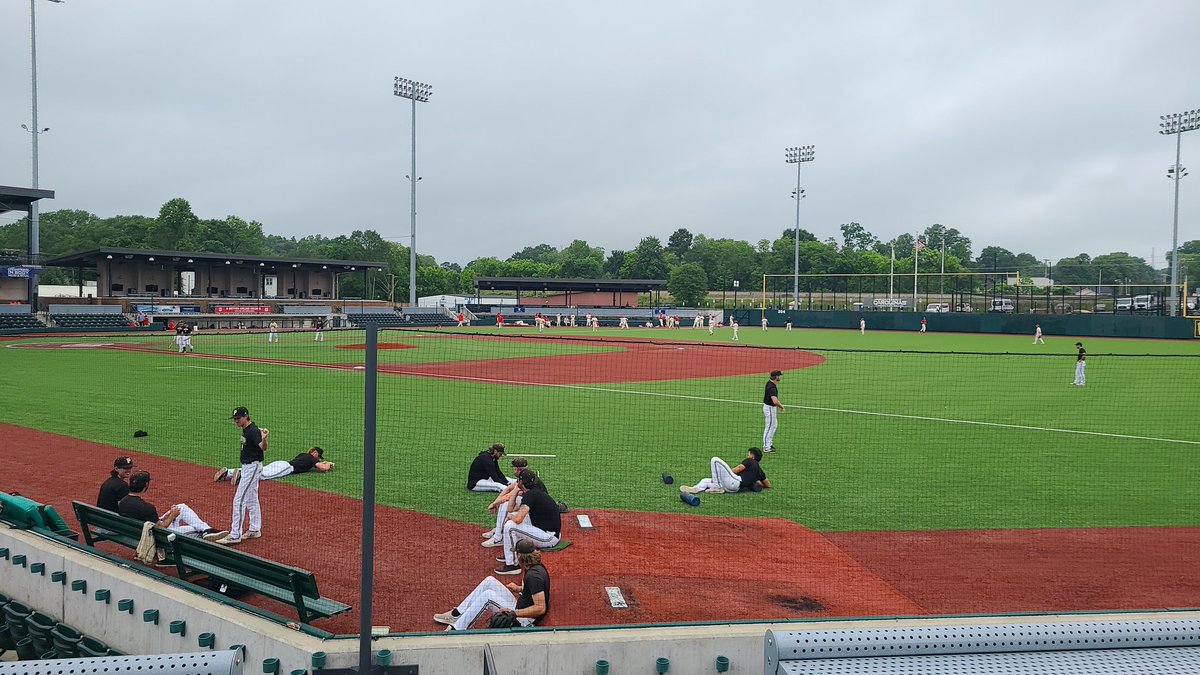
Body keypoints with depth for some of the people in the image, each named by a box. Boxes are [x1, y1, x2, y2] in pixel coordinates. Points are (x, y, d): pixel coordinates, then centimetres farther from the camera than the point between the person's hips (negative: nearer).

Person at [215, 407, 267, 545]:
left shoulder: (253, 431, -22)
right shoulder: (245, 430, 9)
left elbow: (263, 448, -35)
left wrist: (264, 439, -56)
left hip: (253, 467, -11)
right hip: (247, 467, 11)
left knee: (239, 500, -11)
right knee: (251, 500, 18)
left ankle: (235, 535, -9)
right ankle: (255, 530, 28)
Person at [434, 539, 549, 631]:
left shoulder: (534, 575, -26)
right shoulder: (536, 566, 4)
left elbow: (541, 608, -31)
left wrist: (513, 613, -29)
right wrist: (519, 588, 15)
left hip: (522, 620, -10)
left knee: (487, 595, -22)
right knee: (490, 581, 5)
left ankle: (456, 630, -17)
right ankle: (456, 615, 8)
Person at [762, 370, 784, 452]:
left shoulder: (770, 383, 0)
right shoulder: (772, 388, -30)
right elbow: (775, 401, -39)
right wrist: (781, 406, -24)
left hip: (772, 408, 10)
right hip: (770, 408, -10)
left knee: (774, 425, 22)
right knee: (769, 427, 0)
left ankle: (769, 443, 32)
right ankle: (766, 447, 9)